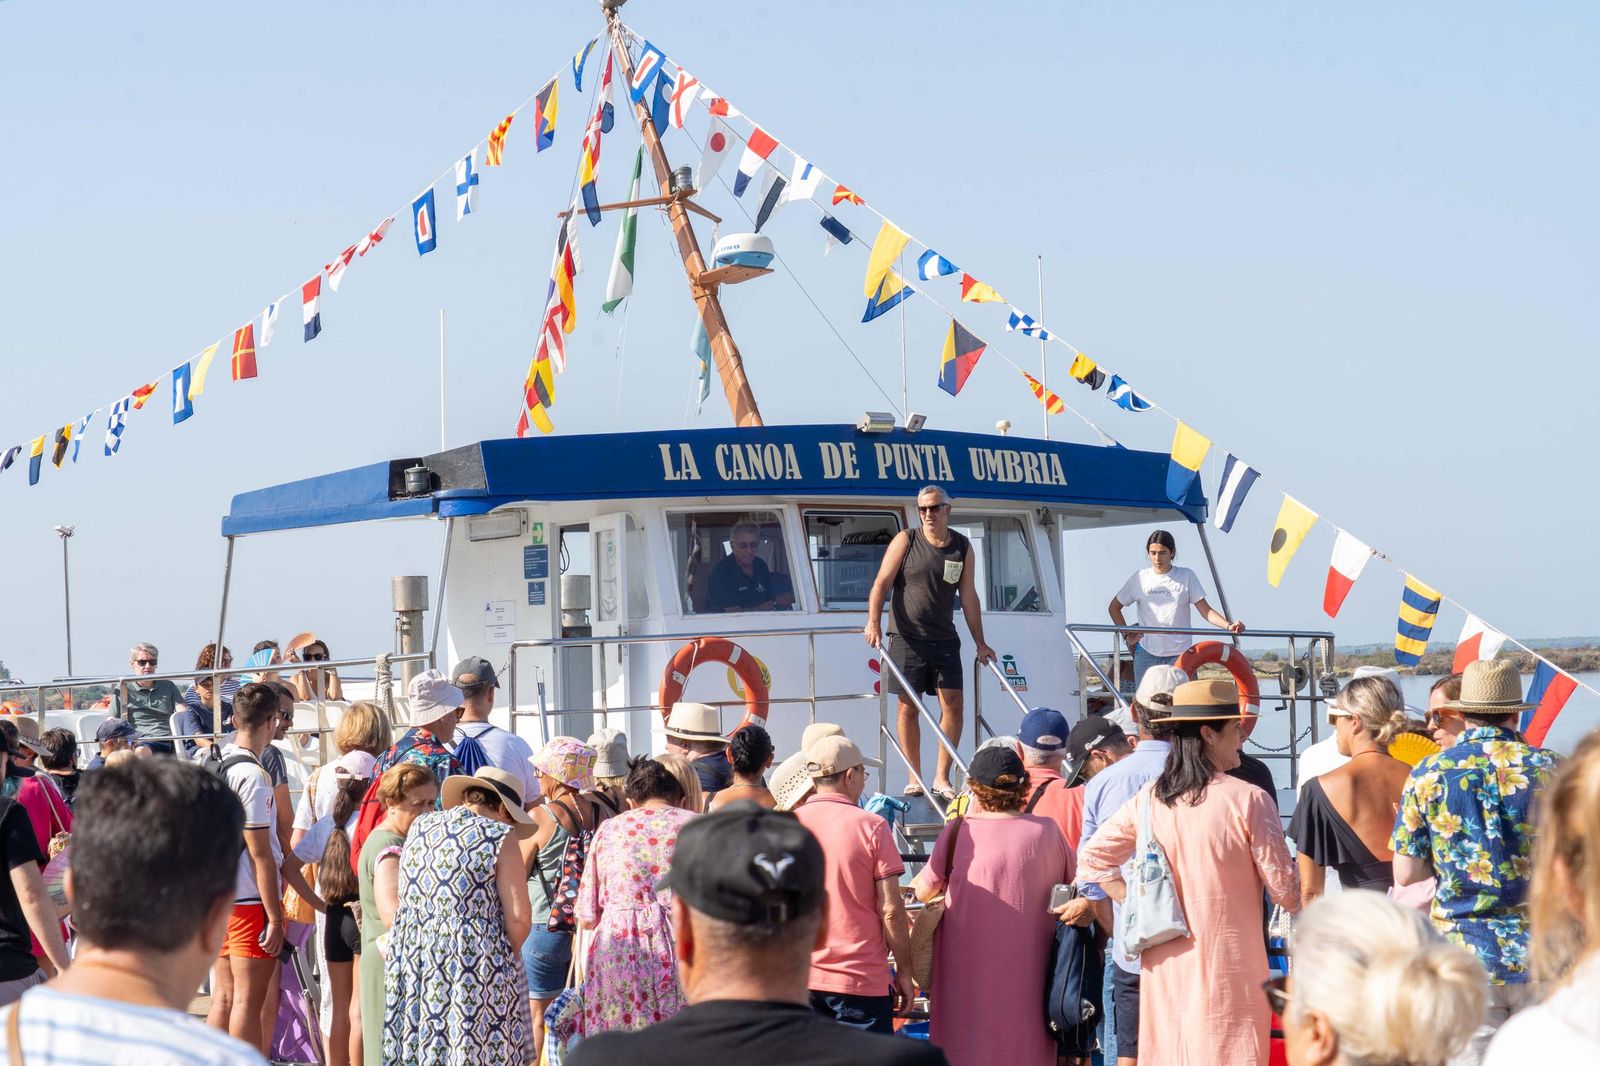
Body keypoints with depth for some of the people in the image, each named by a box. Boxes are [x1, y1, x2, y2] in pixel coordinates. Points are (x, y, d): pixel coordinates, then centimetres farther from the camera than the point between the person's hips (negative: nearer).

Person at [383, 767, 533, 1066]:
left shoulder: (420, 828, 11)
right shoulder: (500, 838, -6)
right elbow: (518, 919, -11)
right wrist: (507, 958, 6)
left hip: (411, 965, 6)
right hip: (478, 973, -5)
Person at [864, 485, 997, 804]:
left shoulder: (963, 547, 6)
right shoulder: (905, 541, -2)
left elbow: (969, 598, 9)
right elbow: (881, 583, -4)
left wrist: (980, 643, 8)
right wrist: (873, 622, -18)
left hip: (945, 639, 2)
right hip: (907, 637, -2)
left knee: (953, 704, -5)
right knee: (908, 706, 0)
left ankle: (941, 778, 2)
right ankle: (915, 778, 9)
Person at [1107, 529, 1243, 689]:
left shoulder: (1186, 576, 4)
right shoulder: (1139, 578, 6)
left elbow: (1205, 610, 0)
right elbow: (1114, 607, 17)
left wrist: (1228, 626, -16)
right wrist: (1127, 635, 5)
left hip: (1180, 653, -1)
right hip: (1147, 653, 1)